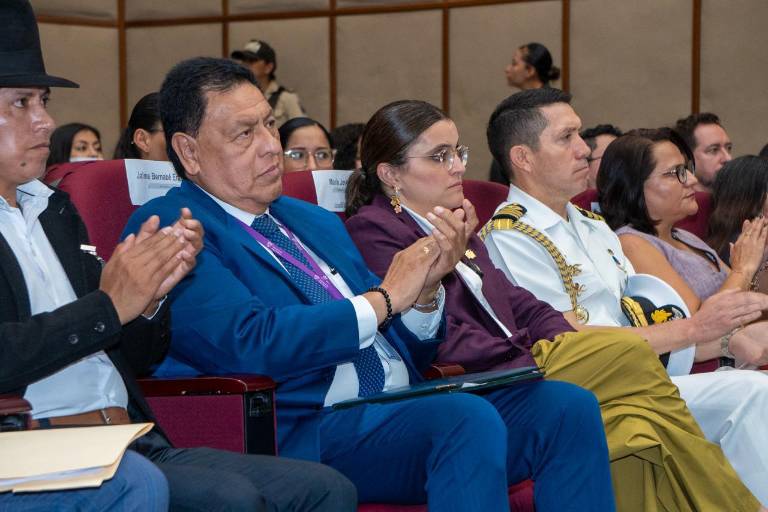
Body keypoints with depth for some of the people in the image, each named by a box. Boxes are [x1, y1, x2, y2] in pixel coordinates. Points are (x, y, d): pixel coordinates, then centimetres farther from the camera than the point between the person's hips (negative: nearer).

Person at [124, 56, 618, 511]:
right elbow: (250, 343, -18)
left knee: (568, 407, -13)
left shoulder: (316, 222, 22)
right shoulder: (165, 228, -1)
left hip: (408, 410, 8)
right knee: (468, 417, -32)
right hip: (306, 430, -8)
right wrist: (384, 298, -8)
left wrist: (425, 289, -1)